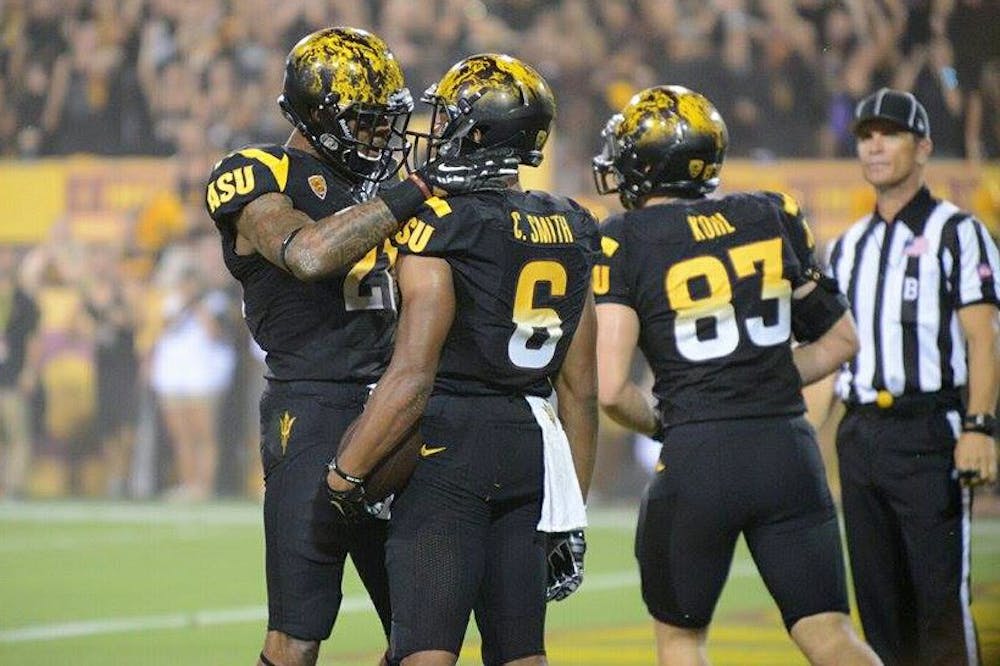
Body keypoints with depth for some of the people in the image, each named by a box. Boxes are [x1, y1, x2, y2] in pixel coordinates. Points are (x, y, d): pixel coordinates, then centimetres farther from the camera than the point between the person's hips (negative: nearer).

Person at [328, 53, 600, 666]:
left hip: (449, 447, -7)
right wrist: (574, 513, 19)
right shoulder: (571, 232, 10)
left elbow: (412, 378, -16)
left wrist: (345, 473, -6)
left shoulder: (441, 228, -11)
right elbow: (582, 390, 13)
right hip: (532, 450, 7)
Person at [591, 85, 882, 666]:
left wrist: (661, 423, 10)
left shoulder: (626, 245, -3)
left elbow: (612, 391, -9)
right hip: (790, 452, 3)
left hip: (697, 461, -3)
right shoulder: (771, 218, 10)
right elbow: (841, 340, 17)